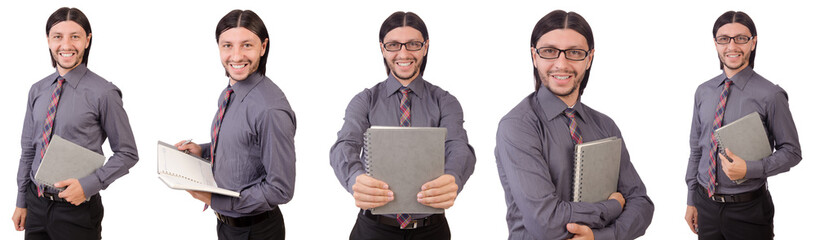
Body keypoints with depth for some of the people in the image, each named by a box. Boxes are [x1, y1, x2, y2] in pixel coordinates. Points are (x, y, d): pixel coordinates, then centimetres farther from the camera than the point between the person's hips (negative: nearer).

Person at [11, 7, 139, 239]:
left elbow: (127, 154, -7)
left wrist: (88, 185, -17)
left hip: (77, 209, -5)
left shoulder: (103, 93, -10)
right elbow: (28, 150, 13)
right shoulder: (37, 90, 7)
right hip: (36, 203, 5)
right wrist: (22, 202, 12)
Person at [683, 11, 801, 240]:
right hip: (706, 204, 4)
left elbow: (792, 152, -6)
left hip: (748, 210, -4)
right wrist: (691, 201, 11)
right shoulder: (703, 92, 6)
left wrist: (749, 169, -20)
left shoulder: (770, 95, -10)